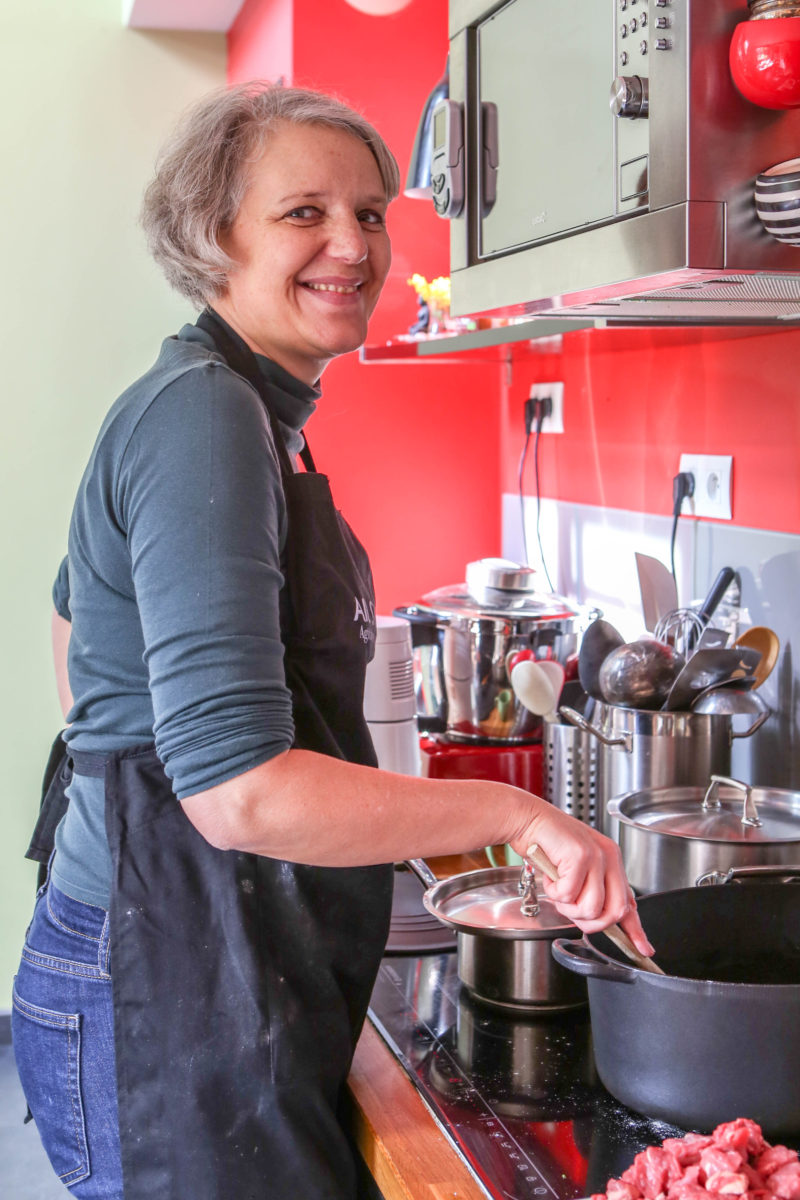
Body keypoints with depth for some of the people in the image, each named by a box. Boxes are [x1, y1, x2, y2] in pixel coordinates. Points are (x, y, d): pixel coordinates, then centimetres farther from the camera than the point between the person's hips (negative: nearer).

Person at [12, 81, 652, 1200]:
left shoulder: (251, 410, 11)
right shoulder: (204, 414, -21)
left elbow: (78, 617, 25)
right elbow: (240, 788, -29)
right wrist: (515, 810, -23)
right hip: (170, 998, -10)